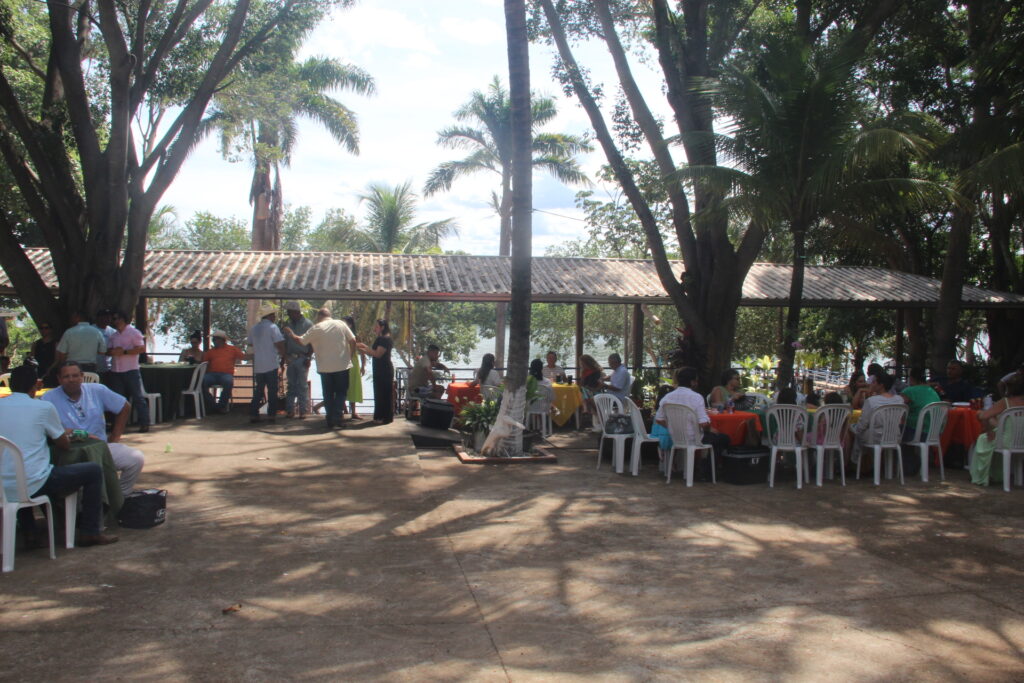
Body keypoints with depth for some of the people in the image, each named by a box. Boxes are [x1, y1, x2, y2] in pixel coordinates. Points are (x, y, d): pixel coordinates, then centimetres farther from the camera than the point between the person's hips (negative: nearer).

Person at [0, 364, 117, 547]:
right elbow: (64, 445, 6)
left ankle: (30, 533, 34)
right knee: (94, 470, 11)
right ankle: (90, 532, 14)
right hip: (33, 486, -5)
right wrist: (64, 435, 30)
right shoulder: (43, 407, -5)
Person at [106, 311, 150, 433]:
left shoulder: (134, 332, -2)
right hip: (116, 371, 7)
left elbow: (142, 349, -12)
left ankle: (144, 424, -4)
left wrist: (124, 352, -16)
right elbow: (108, 350, 16)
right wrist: (113, 351, -7)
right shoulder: (114, 335, 19)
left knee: (138, 397, -5)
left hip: (131, 371, -7)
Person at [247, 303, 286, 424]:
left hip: (258, 365, 5)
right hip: (271, 364, -5)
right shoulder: (272, 327, -9)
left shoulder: (254, 328, 9)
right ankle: (271, 414, 4)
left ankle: (253, 414, 7)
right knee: (272, 390, 3)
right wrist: (283, 356, 1)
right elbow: (279, 344, -14)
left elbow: (250, 343, 17)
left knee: (258, 390, 13)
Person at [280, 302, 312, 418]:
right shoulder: (287, 324, 10)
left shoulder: (307, 324, -4)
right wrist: (284, 357, 9)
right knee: (291, 385, 7)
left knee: (302, 386, -2)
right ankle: (290, 410, 10)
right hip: (290, 358, 4)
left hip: (302, 358, -4)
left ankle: (302, 410, 2)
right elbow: (284, 342, 14)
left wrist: (308, 358, -10)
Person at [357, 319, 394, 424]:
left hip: (385, 370, -10)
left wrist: (365, 346, -17)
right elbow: (372, 354, 17)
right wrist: (361, 348, 6)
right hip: (378, 370, 10)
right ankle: (380, 416, 20)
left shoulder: (386, 339, -14)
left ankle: (386, 417, 0)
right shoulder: (379, 339, 16)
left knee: (385, 393, -5)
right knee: (378, 393, 13)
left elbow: (378, 354, -22)